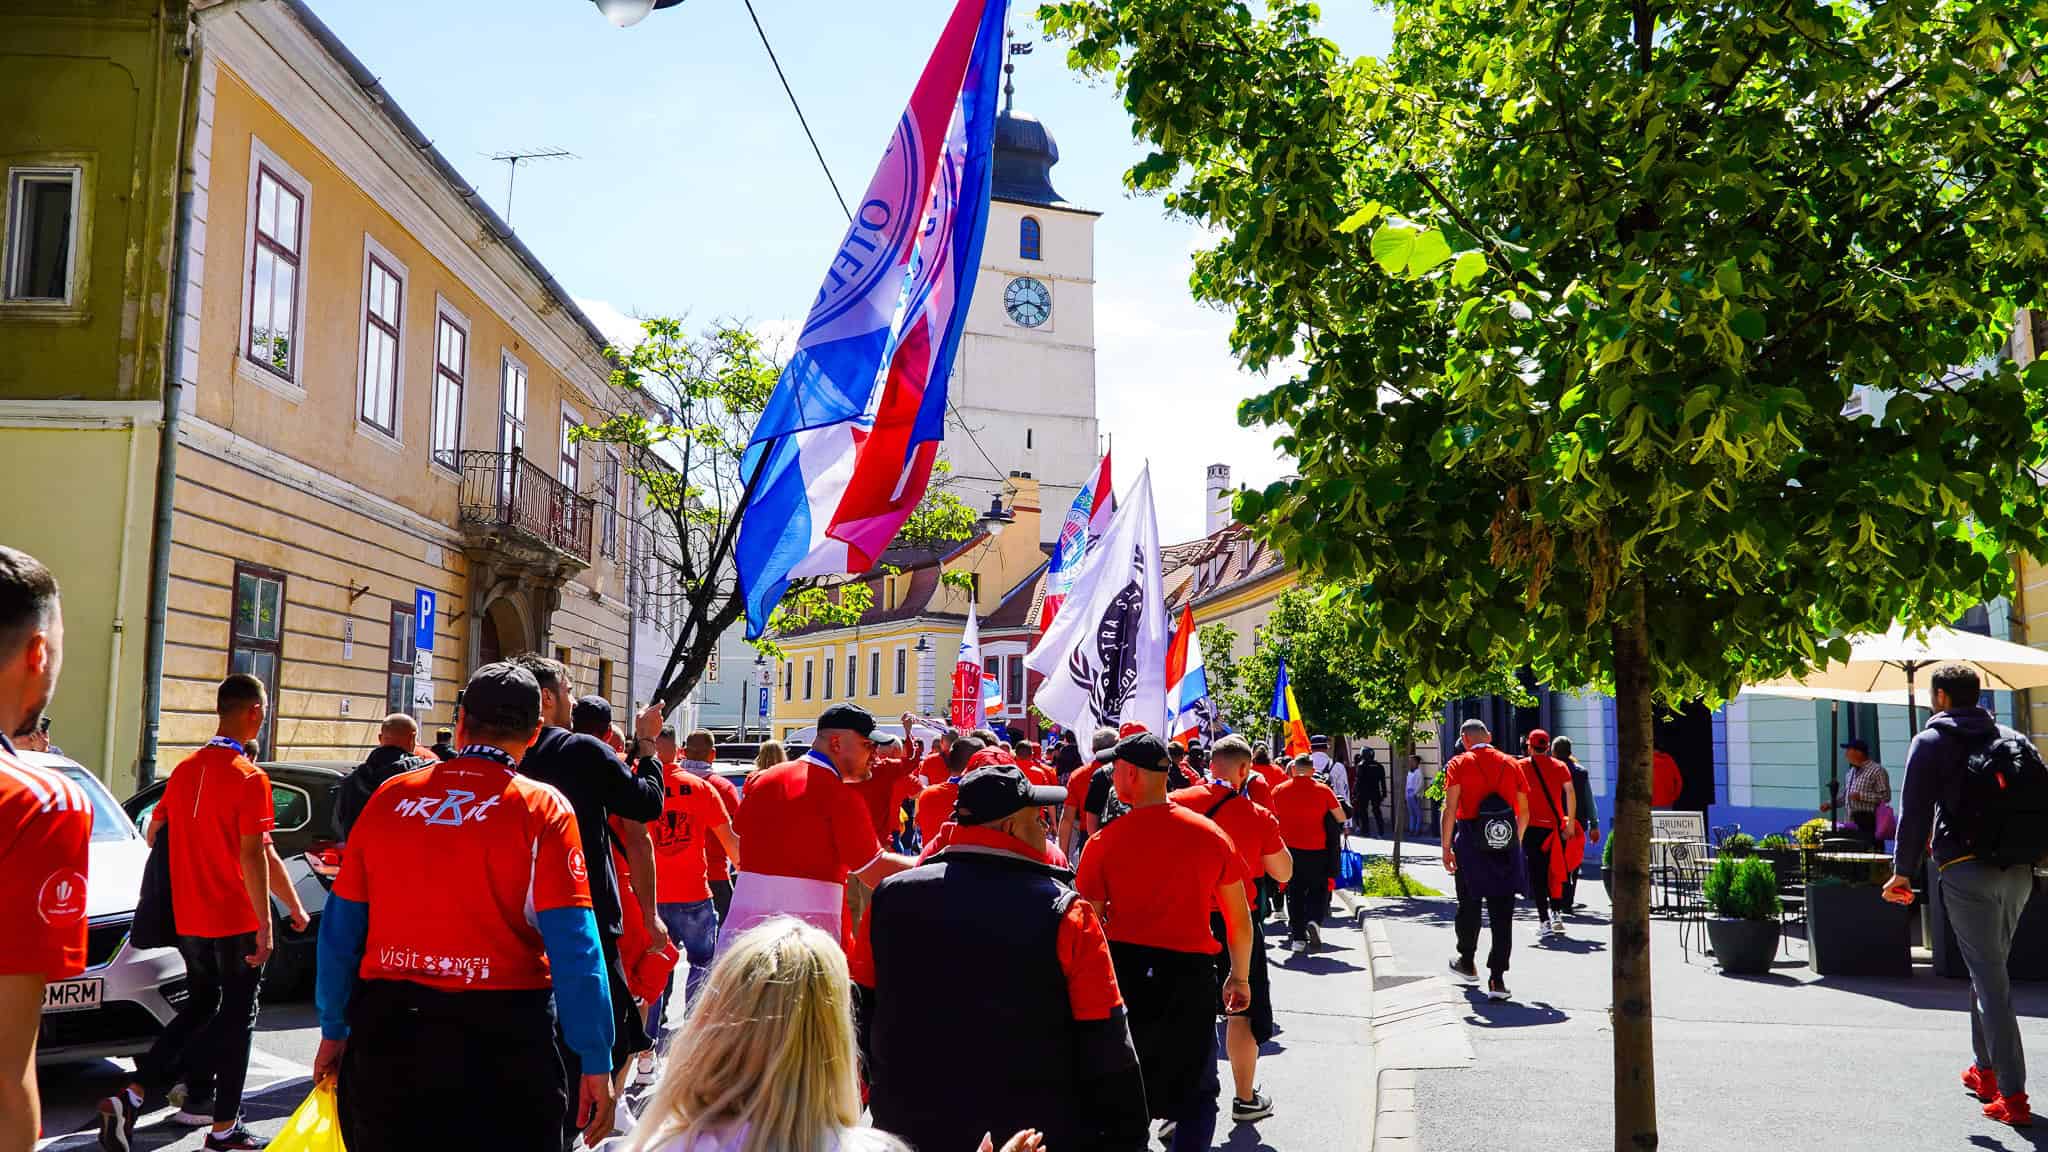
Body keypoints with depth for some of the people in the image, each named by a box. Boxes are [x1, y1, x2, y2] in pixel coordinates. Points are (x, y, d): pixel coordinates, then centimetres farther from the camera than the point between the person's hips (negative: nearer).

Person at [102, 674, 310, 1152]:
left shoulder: (184, 771, 6)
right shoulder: (249, 778, -17)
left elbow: (155, 835, 15)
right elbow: (254, 855, -20)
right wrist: (265, 923, -17)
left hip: (188, 918, 7)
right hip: (236, 920, -6)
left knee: (199, 1007, 21)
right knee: (237, 1017, 6)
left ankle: (132, 1095, 7)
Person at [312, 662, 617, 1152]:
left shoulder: (389, 797, 4)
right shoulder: (543, 808, -8)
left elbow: (341, 925, 8)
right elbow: (573, 945, -12)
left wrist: (334, 1029, 19)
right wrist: (596, 1063, -9)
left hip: (387, 1033, 4)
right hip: (500, 1041, -3)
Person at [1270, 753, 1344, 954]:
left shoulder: (1279, 790, 0)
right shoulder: (1323, 789, -4)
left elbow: (1271, 818, 11)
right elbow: (1340, 817, 1)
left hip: (1290, 848, 1)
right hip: (1317, 849, -1)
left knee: (1295, 893, 11)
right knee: (1318, 888, 12)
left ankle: (1298, 937, 9)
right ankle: (1314, 920, -14)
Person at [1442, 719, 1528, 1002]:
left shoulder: (1459, 764, -1)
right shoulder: (1511, 763, 9)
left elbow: (1450, 809, -10)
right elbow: (1524, 812, 11)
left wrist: (1446, 848, -6)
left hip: (1471, 843, -2)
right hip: (1506, 846, 2)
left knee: (1469, 906, 16)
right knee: (1502, 913, 2)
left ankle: (1467, 962, 31)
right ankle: (1497, 979, -3)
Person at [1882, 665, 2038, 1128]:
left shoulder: (1931, 741, -1)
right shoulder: (2012, 738, 15)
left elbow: (1915, 811, -6)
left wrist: (1902, 872, 0)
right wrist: (2032, 851, 21)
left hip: (1966, 871, -6)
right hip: (2019, 872, 6)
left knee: (1990, 980, -6)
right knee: (1987, 969, 21)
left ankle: (2012, 1095, -8)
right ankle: (1985, 1069, 28)